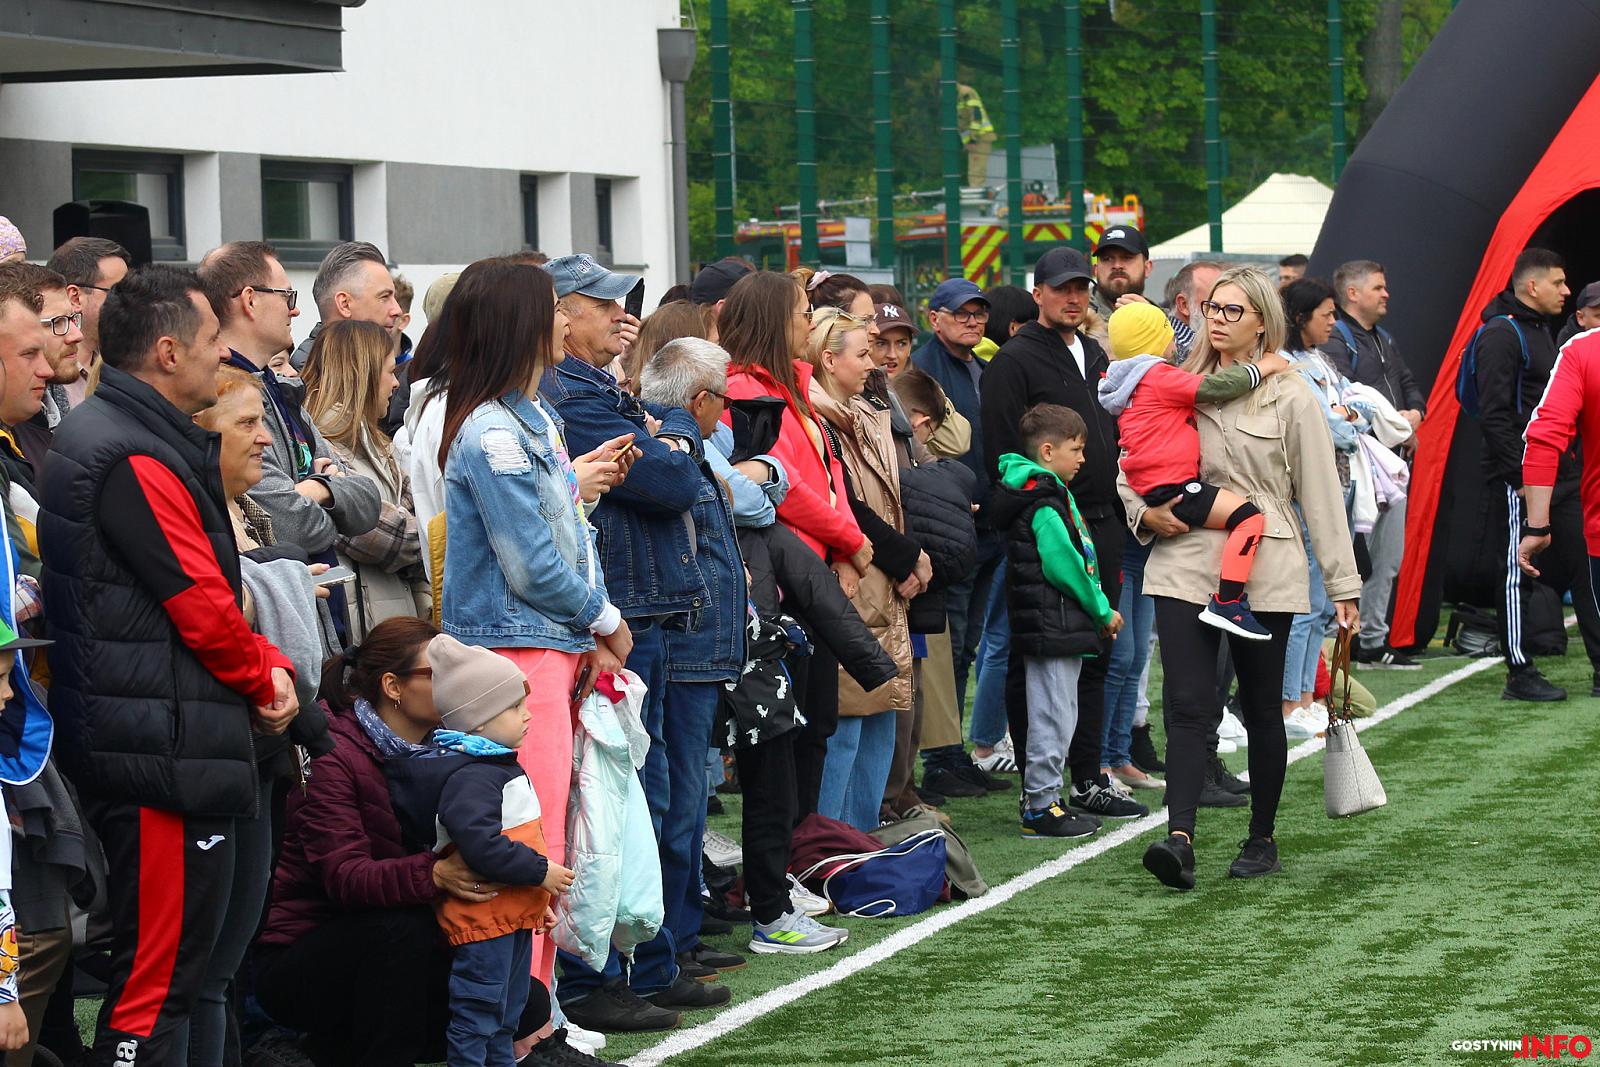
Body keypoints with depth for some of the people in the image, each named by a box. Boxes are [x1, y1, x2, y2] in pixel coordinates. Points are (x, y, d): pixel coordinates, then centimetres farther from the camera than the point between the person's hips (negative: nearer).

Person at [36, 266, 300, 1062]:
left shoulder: (148, 439, 16)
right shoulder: (138, 460, -17)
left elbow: (209, 587, 19)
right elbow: (203, 606, -18)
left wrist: (268, 665, 5)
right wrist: (263, 678, 0)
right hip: (165, 752, -11)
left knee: (165, 963, 16)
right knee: (159, 973, -8)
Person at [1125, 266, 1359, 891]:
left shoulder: (1290, 397, 1)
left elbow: (1320, 494, 1)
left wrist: (1343, 584, -1)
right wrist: (1142, 512, -1)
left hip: (1264, 573, -2)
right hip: (1185, 564, 2)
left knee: (1262, 709, 7)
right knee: (1187, 705, -10)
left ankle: (1262, 839, 20)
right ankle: (1179, 839, -20)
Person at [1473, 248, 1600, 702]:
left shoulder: (1541, 331, 19)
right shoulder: (1501, 334, -12)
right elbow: (1494, 414, -19)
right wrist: (1521, 475, -22)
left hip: (1559, 477, 10)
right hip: (1520, 481, -9)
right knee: (1520, 573, -3)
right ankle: (1520, 676, 2)